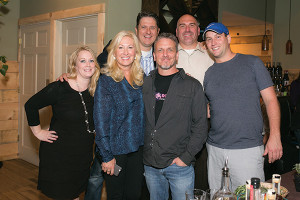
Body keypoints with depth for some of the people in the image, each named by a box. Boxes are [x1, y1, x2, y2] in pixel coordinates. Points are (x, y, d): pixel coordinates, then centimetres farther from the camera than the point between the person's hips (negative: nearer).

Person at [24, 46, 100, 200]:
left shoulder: (96, 90, -2)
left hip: (83, 155, 4)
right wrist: (38, 132, -2)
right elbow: (30, 105, -4)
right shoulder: (59, 88, -15)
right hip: (58, 154, -4)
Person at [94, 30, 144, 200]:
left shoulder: (141, 78, 5)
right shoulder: (106, 80, -10)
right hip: (115, 149, -4)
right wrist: (107, 156, -14)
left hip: (137, 148, 4)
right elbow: (101, 121, -12)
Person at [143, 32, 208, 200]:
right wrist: (144, 154, 6)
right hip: (150, 165, 3)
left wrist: (186, 157, -11)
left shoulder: (192, 86, -3)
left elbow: (201, 127, -5)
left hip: (179, 165, -3)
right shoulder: (146, 84, 7)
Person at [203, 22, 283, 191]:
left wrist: (275, 136, -11)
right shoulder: (209, 74, 11)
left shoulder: (252, 63, 0)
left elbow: (271, 100, -2)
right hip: (215, 149, 4)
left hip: (248, 149, -4)